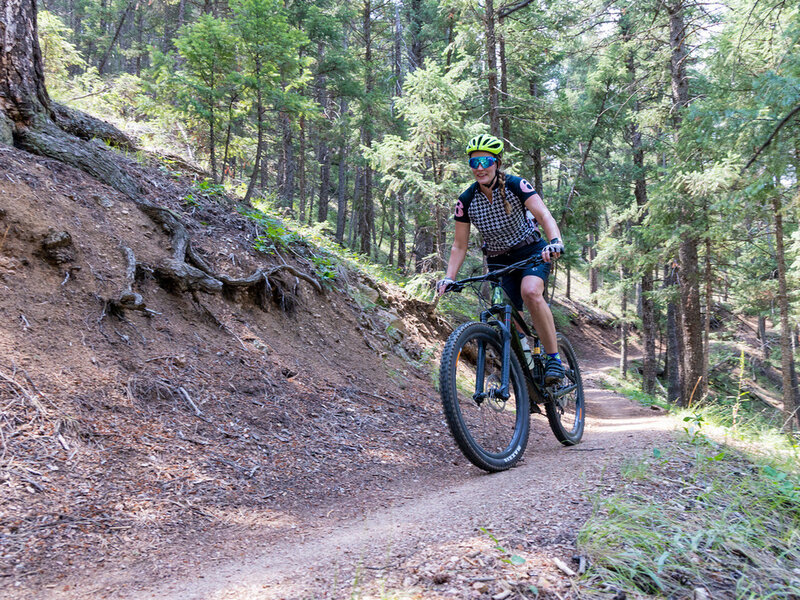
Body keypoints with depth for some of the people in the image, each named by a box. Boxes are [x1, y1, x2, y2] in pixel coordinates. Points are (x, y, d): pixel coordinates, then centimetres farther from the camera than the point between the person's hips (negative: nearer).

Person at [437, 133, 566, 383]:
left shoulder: (516, 185, -15)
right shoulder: (466, 200, -8)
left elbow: (544, 215, -26)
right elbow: (459, 245, -3)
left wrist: (555, 242, -46)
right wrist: (449, 277, -16)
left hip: (531, 251, -3)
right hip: (499, 261, 3)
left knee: (530, 292, -32)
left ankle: (554, 358, -23)